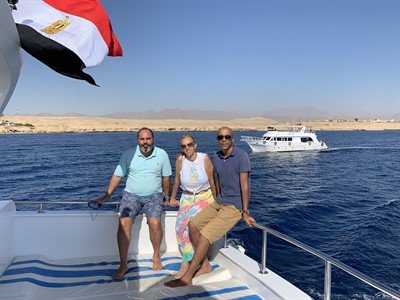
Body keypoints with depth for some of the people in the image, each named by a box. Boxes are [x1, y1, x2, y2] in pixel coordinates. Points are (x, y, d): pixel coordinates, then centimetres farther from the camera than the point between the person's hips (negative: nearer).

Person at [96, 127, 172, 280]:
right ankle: (123, 265, -6)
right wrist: (106, 196, -3)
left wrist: (166, 197, 13)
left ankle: (156, 256, 7)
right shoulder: (128, 154, -3)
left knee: (155, 223, -21)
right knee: (123, 224, -19)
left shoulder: (162, 154, -2)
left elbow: (165, 177, 7)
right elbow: (117, 176, -1)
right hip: (131, 194, 1)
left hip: (153, 195, 0)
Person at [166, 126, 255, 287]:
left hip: (234, 207, -8)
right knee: (193, 225, 1)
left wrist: (245, 212, -15)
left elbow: (244, 186, -16)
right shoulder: (216, 157, 6)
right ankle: (205, 265, 13)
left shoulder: (241, 156, -16)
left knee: (204, 235, -15)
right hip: (219, 203, 8)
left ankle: (187, 278, -3)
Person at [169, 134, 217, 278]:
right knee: (182, 226, -15)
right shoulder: (180, 159, -7)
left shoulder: (204, 158, -12)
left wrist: (216, 201, 3)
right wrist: (172, 198, 16)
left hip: (205, 197, -3)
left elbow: (212, 181, -3)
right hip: (187, 198, 3)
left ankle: (186, 263, -10)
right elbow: (177, 180, 7)